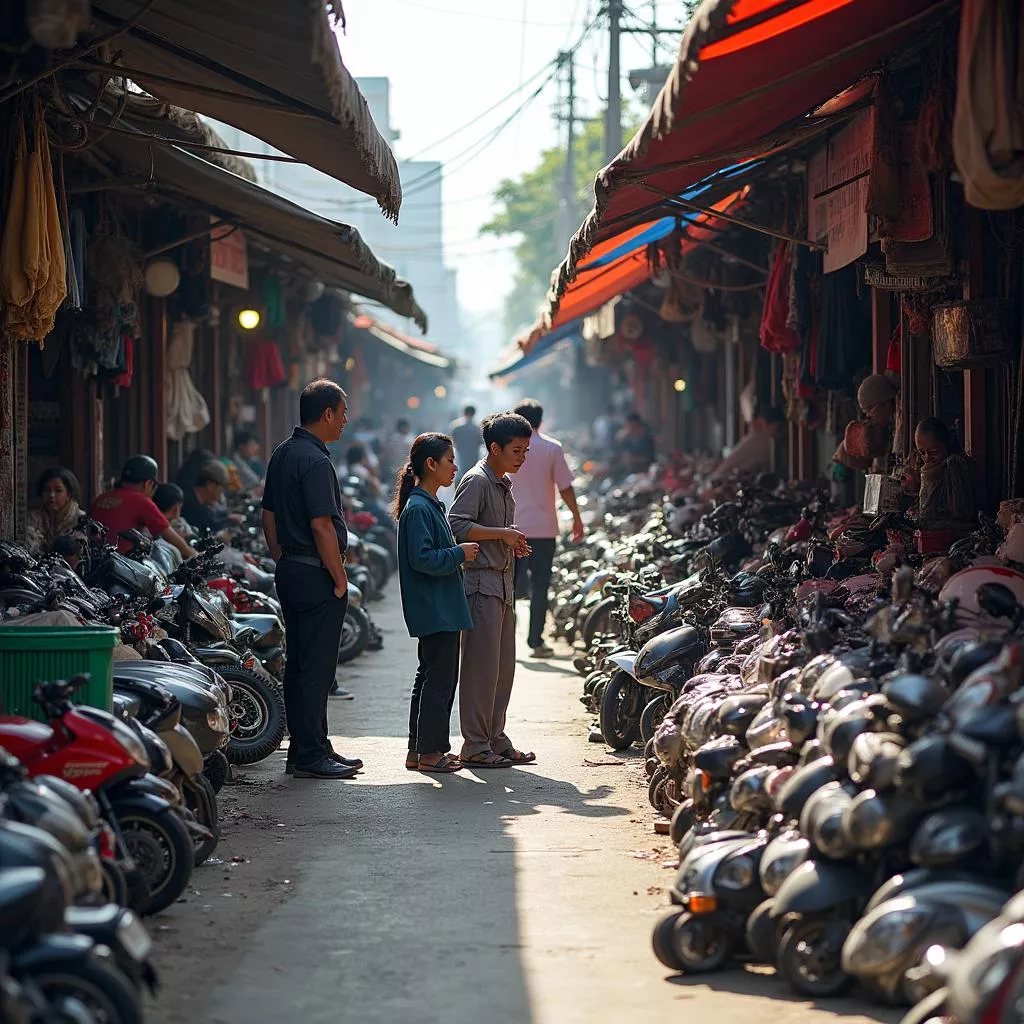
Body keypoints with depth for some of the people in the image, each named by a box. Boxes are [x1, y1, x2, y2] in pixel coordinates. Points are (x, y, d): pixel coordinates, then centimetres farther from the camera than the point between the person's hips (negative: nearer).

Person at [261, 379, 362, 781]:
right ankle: (310, 756, -3)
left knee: (298, 663, 13)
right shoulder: (315, 462, -17)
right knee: (317, 667, -6)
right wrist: (340, 579, -14)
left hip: (289, 571, 10)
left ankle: (306, 747, 21)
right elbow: (321, 526, -21)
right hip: (317, 577, -10)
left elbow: (269, 517, 17)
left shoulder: (282, 454, 12)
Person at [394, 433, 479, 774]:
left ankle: (419, 750, 19)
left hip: (440, 610, 11)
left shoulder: (431, 506, 16)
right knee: (440, 678, -6)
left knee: (430, 676, 14)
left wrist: (460, 552, 11)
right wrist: (459, 553, -15)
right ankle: (429, 752, 0)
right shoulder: (418, 509, -16)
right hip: (435, 611, -11)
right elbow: (422, 559, -22)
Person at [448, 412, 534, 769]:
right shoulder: (476, 480, -11)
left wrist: (513, 544, 11)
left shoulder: (505, 483, 18)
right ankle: (475, 746, -3)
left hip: (503, 582, 10)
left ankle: (496, 740, 18)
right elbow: (456, 525, -22)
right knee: (482, 666, -7)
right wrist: (502, 533, -20)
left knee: (504, 666, 11)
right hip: (481, 582, -10)